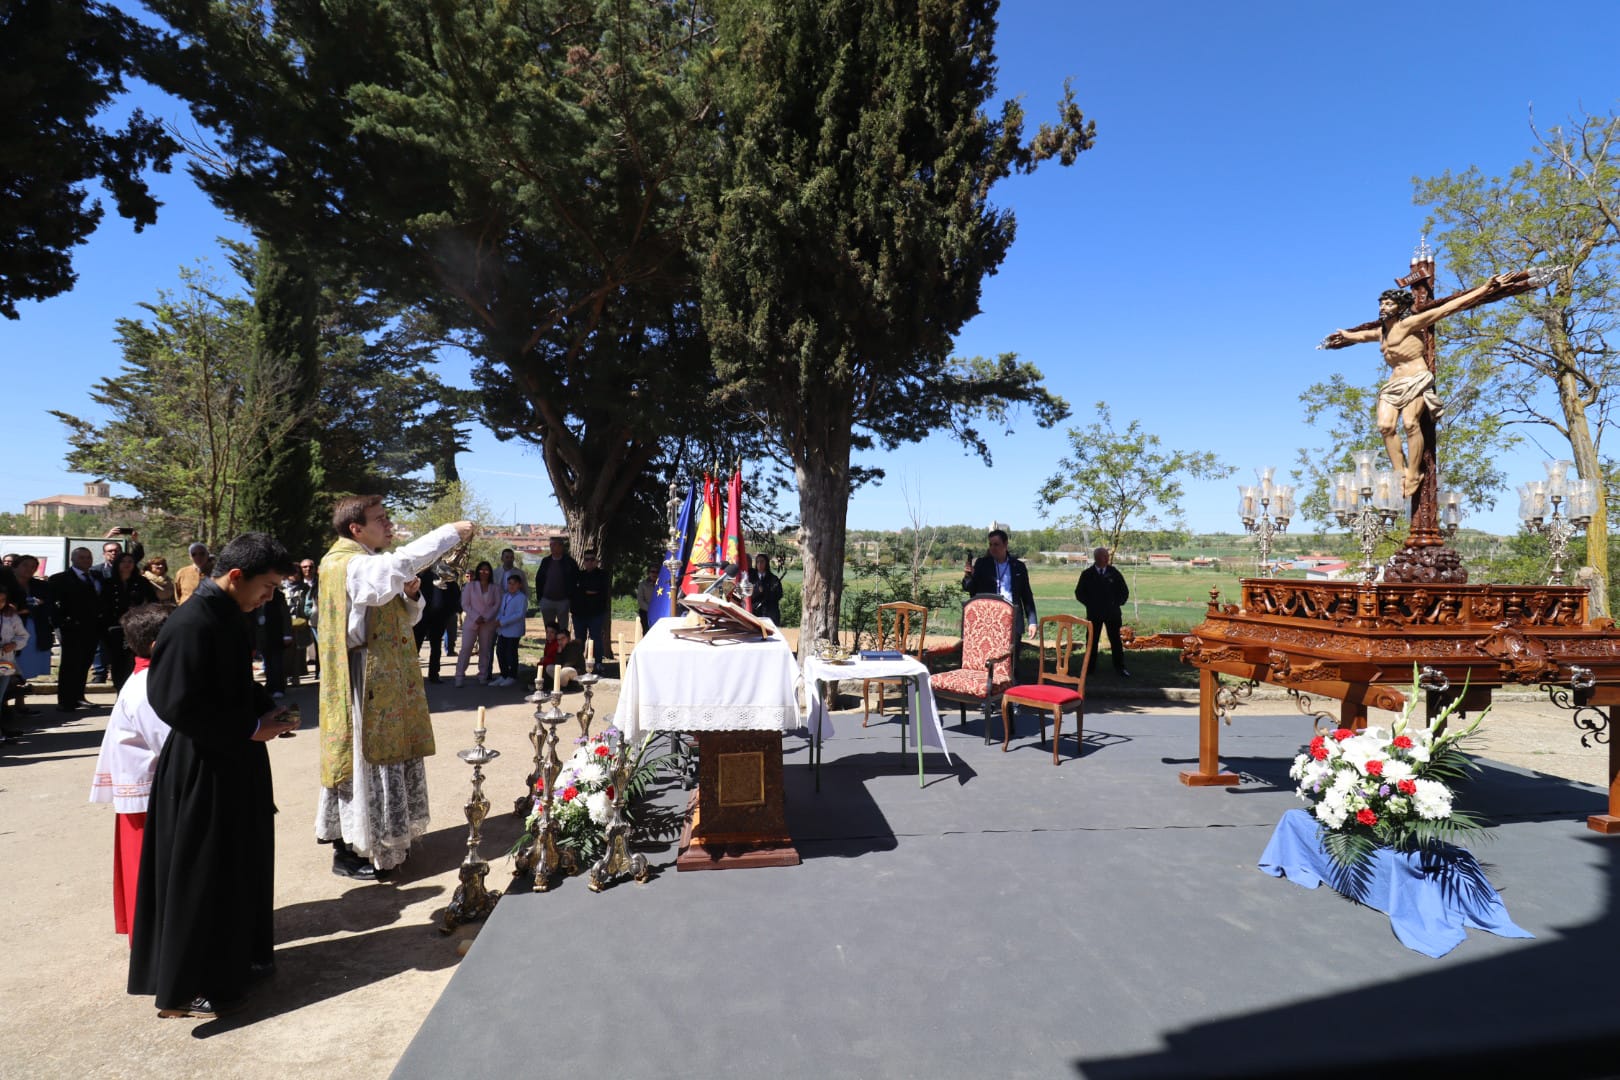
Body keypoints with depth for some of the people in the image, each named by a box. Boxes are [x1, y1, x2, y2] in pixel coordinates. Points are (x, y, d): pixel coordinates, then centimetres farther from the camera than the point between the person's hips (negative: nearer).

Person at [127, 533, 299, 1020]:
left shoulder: (230, 616, 5)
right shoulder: (191, 624, -23)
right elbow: (178, 705, -25)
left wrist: (266, 710, 2)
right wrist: (251, 729, -18)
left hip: (236, 763, 9)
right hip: (201, 770, -9)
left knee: (242, 864, 20)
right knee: (199, 877, 4)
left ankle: (238, 956, 36)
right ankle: (184, 988, 19)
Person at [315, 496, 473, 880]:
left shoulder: (374, 563, 14)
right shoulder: (343, 564, -15)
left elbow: (407, 619, 16)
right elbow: (400, 563, -38)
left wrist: (410, 595, -5)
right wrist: (451, 532, -32)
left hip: (390, 678, 9)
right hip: (364, 678, -9)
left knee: (388, 757, 15)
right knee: (364, 759, -1)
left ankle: (385, 839, 27)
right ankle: (348, 849, 12)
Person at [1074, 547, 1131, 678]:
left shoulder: (1114, 573, 3)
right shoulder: (1087, 574, 1)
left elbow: (1124, 591, 10)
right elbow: (1079, 593, 5)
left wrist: (1116, 604, -1)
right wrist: (1090, 604, -3)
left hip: (1112, 612, 0)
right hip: (1093, 613, 0)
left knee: (1116, 641, 2)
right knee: (1091, 641, 3)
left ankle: (1119, 668, 9)